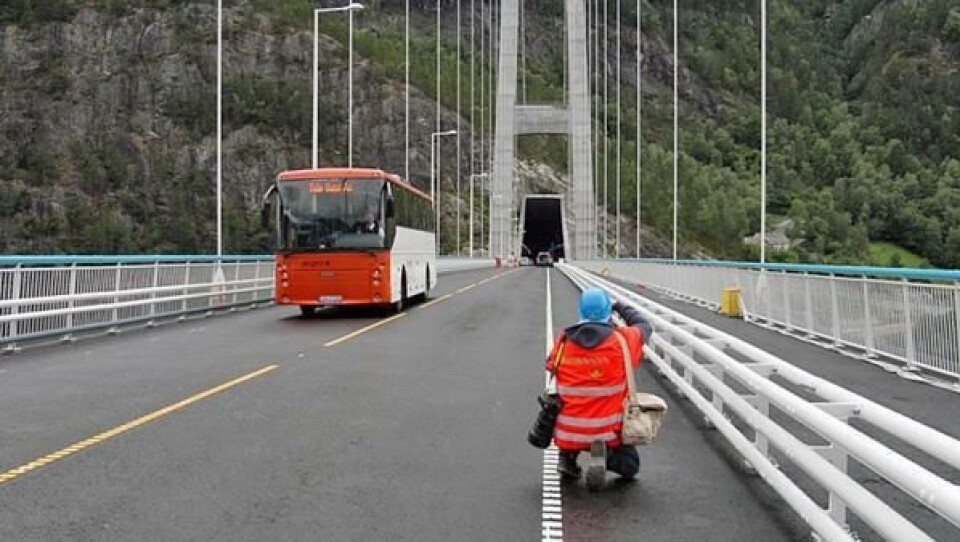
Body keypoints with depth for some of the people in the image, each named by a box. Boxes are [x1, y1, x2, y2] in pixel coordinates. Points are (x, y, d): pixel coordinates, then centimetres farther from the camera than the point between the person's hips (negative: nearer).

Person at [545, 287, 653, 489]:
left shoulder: (562, 341, -6)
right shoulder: (622, 339, -10)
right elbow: (645, 327, 10)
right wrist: (622, 308, 24)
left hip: (567, 433, 3)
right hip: (606, 432, -3)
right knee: (630, 466, 20)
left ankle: (568, 454, 15)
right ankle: (604, 453, -10)